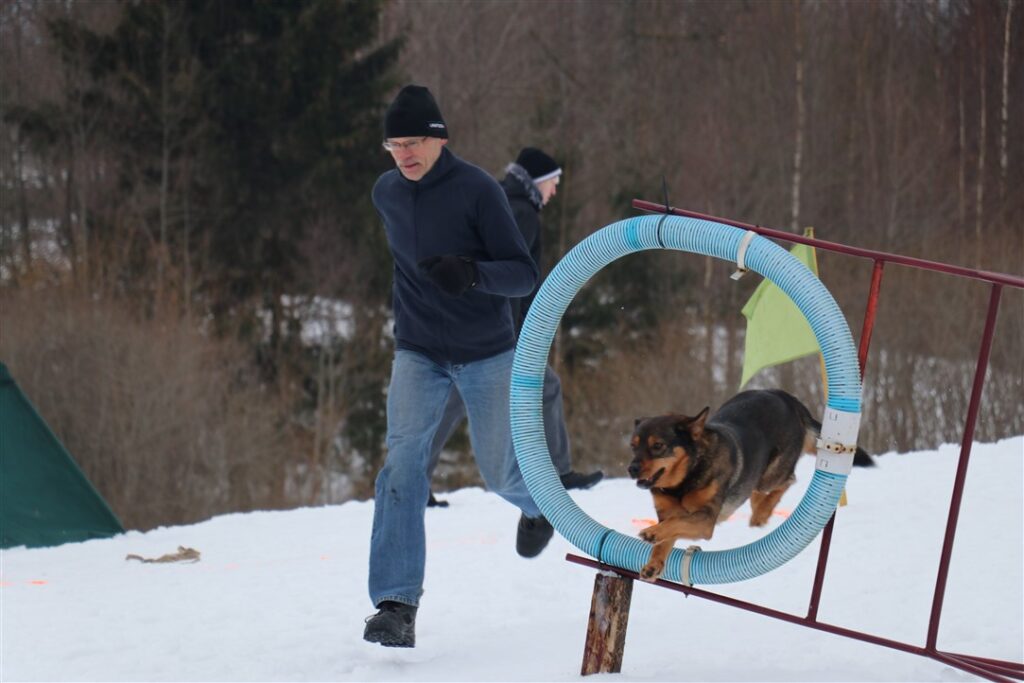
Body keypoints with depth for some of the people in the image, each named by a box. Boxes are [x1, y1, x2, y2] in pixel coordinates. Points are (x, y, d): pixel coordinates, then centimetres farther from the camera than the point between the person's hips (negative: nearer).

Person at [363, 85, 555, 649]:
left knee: (499, 471, 8)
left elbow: (525, 276, -19)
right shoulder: (385, 194, -1)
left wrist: (472, 272, -37)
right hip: (417, 353, 3)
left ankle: (537, 500, 48)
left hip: (487, 353, -3)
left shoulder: (477, 190, -17)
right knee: (403, 464, -17)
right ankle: (396, 603, -22)